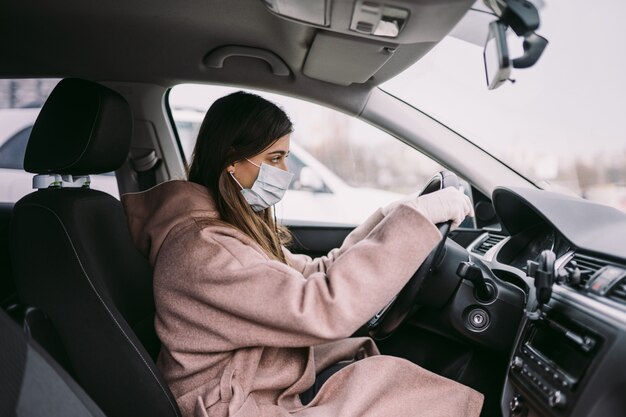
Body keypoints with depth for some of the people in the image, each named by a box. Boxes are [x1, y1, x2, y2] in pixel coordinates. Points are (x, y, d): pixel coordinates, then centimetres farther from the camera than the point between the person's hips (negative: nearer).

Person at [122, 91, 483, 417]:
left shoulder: (238, 224, 4)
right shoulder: (202, 248, -26)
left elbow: (313, 276, 6)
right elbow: (323, 309, -33)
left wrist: (392, 218, -1)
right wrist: (415, 218, -28)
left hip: (273, 380, 8)